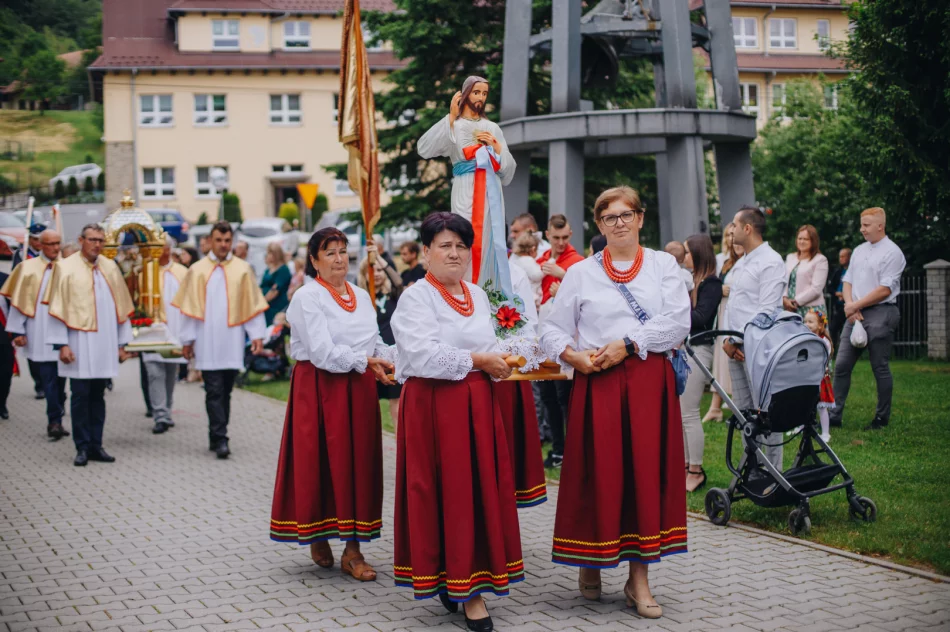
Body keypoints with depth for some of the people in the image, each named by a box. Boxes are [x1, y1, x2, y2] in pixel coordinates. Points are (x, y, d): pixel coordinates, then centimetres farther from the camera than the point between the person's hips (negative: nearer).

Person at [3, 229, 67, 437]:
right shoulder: (28, 269, 1)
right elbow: (18, 301, 1)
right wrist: (18, 332, -4)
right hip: (40, 337, -3)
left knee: (60, 379, 7)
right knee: (49, 379, -8)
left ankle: (55, 421, 20)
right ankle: (55, 421, -8)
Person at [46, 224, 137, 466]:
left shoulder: (110, 267, 8)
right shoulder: (65, 268, -2)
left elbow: (121, 307, 11)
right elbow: (58, 308, -4)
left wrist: (122, 343, 8)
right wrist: (62, 344, -11)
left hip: (104, 345, 4)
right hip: (79, 344, -3)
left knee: (97, 396, 8)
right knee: (80, 396, -1)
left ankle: (95, 445, 13)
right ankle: (82, 447, 6)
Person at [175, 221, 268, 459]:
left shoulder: (243, 269, 5)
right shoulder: (197, 270, 4)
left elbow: (254, 304, 6)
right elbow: (189, 306, 5)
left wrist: (257, 334, -1)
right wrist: (187, 339, 1)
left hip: (232, 340, 1)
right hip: (207, 341, -1)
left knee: (225, 391, 9)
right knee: (214, 391, -6)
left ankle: (216, 437, 19)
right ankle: (220, 439, -8)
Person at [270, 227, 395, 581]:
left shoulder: (361, 296, 14)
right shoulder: (307, 298, -7)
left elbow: (374, 343, 14)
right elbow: (322, 351, -16)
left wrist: (392, 357, -6)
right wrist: (365, 361, -19)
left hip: (359, 389, 6)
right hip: (320, 389, -6)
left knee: (360, 463, 2)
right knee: (322, 463, -1)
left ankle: (353, 550, 7)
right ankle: (317, 538, 20)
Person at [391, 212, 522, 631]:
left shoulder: (477, 295, 15)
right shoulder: (416, 298, -7)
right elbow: (423, 355, -19)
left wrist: (499, 362, -3)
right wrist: (477, 360, -14)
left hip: (477, 403, 7)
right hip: (432, 404, -6)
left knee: (482, 489, 5)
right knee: (444, 492, -4)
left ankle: (465, 582, 16)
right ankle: (450, 578, 4)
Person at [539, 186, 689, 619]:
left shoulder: (663, 265, 9)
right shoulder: (581, 273, 9)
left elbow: (677, 321, -3)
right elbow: (553, 329, 9)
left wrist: (628, 345, -12)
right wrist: (574, 356, -11)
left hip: (649, 380, 0)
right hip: (597, 383, 0)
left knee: (646, 470, 0)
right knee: (598, 472, -1)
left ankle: (639, 578, 6)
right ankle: (591, 560, 18)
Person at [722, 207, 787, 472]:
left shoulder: (770, 262, -11)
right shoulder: (740, 264, 18)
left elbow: (767, 311, -16)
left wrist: (743, 340, -14)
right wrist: (727, 338, 6)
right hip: (736, 348, 9)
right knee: (743, 410, 12)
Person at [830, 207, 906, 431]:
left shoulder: (892, 252, -7)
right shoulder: (859, 251, 16)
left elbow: (885, 290, -14)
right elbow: (847, 282, 16)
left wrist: (855, 305, -10)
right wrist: (850, 306, -3)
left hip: (880, 314, -7)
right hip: (855, 314, 7)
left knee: (880, 368, 0)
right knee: (841, 365, 3)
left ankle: (882, 419, 10)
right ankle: (834, 415, 7)